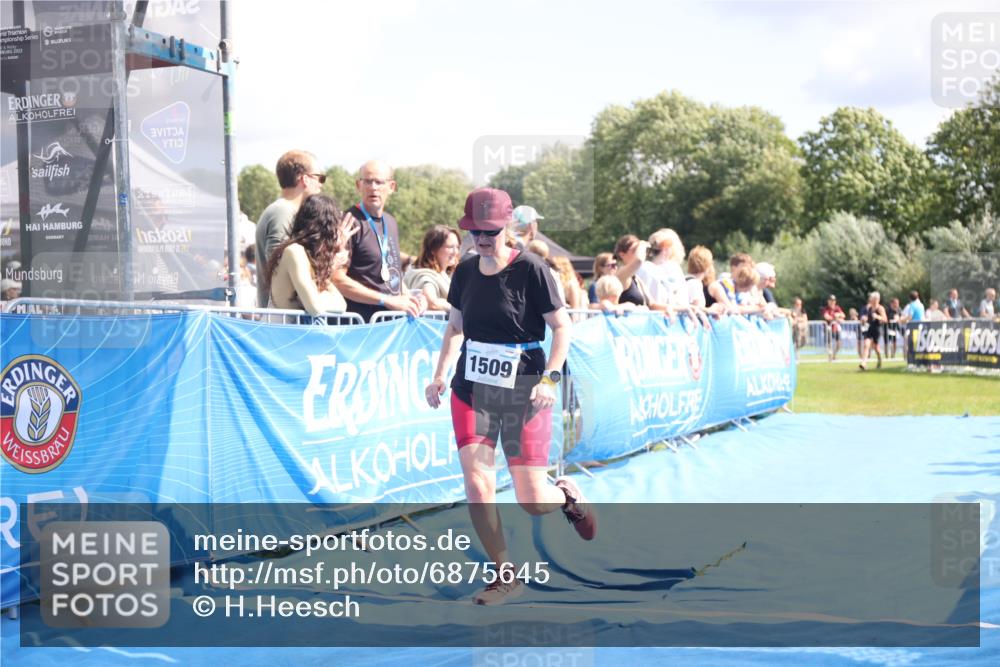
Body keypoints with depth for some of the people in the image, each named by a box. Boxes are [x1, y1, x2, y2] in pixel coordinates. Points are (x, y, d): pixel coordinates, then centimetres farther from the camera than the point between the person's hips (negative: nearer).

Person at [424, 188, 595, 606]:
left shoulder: (531, 269, -10)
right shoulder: (466, 271, 5)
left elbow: (562, 326, -7)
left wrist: (549, 378, -18)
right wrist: (440, 374, 6)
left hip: (523, 395, -4)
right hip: (471, 390, 4)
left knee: (532, 501, -4)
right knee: (476, 482, -10)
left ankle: (566, 494, 34)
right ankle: (505, 576, 6)